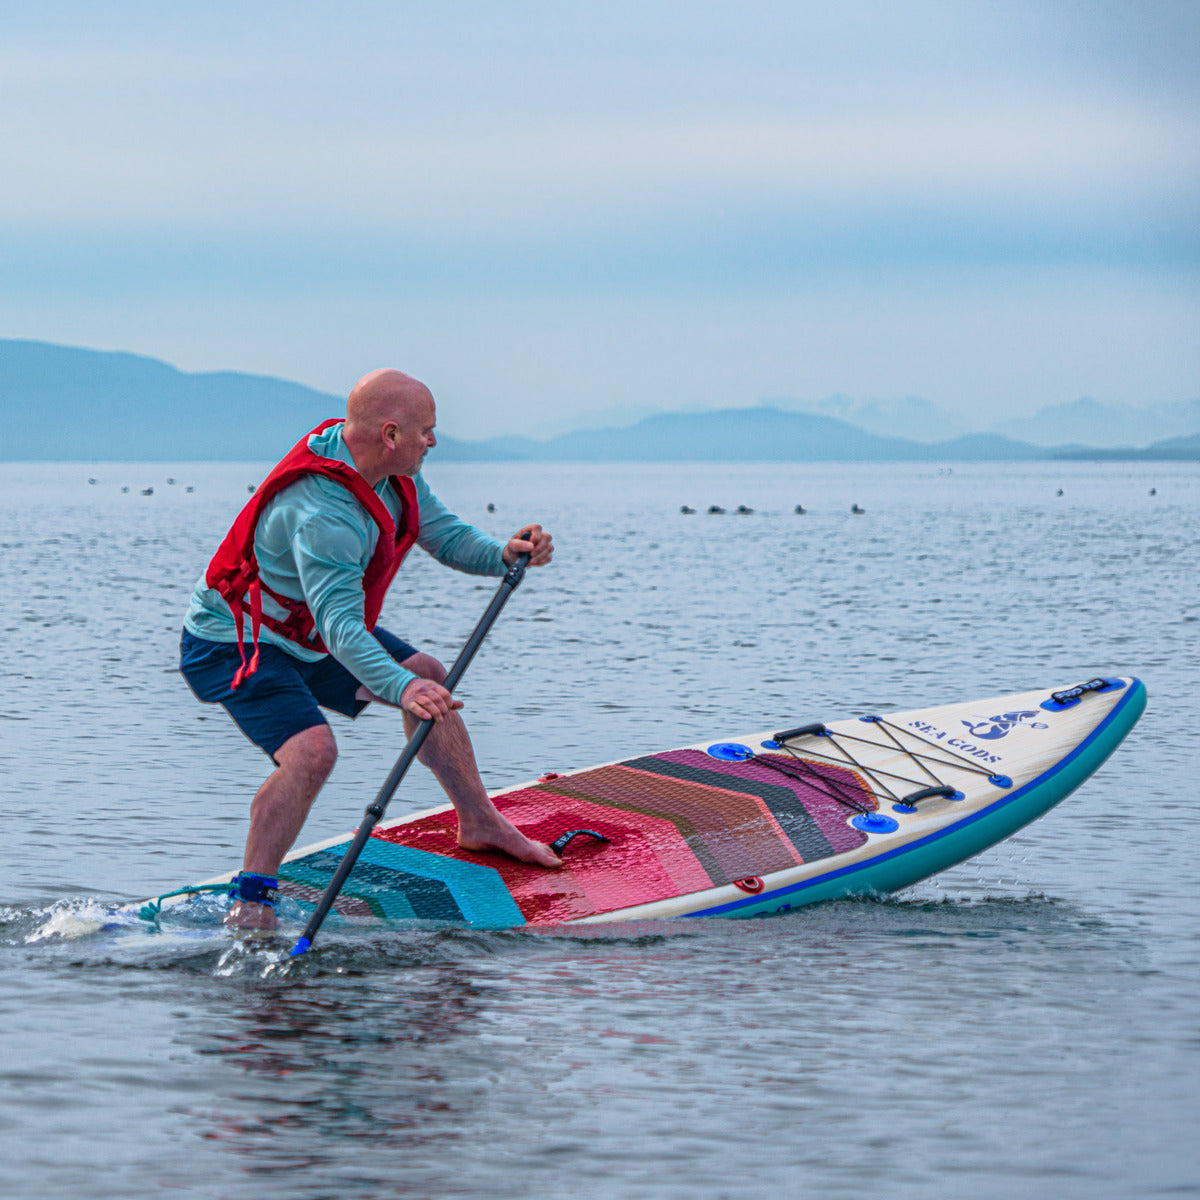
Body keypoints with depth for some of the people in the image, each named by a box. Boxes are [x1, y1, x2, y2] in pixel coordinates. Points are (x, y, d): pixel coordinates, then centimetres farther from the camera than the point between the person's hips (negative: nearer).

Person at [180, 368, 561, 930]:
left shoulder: (392, 472, -7)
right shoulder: (322, 513, -36)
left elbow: (445, 535, -1)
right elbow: (340, 625, -43)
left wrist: (502, 554, -22)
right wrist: (401, 688, -57)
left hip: (306, 632, 10)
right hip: (233, 644, -10)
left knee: (428, 676, 16)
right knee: (312, 751, -30)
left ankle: (479, 824, 33)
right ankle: (249, 903, -21)